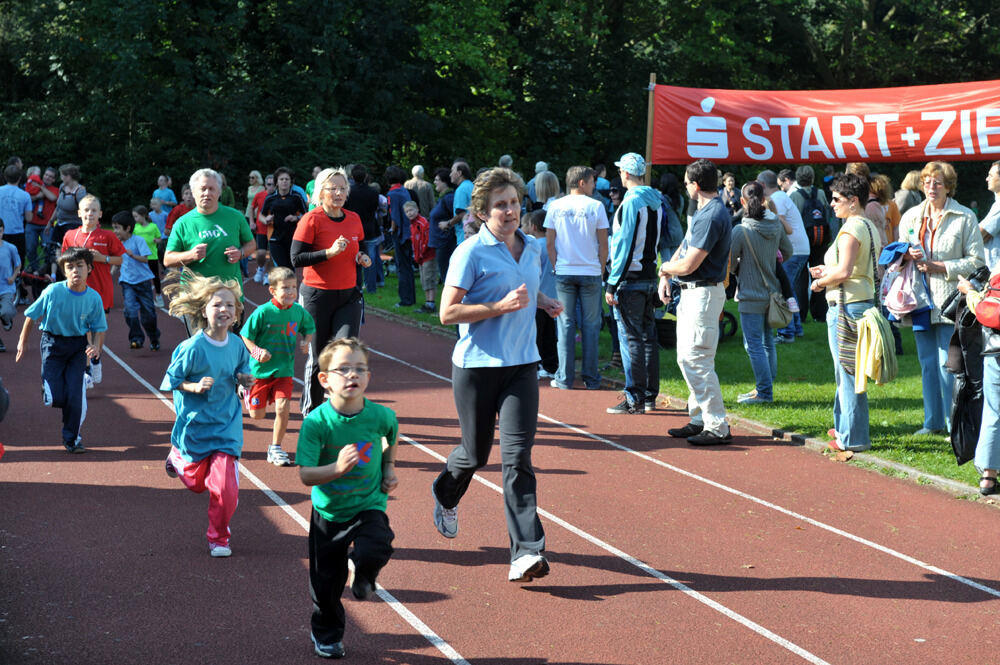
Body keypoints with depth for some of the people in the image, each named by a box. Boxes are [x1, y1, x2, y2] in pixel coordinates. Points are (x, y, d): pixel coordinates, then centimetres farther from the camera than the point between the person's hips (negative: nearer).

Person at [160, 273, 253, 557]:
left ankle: (219, 538, 13)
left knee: (225, 486, -10)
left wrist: (244, 379, -9)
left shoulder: (237, 344, -6)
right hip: (195, 424, -2)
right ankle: (177, 456, 53)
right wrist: (195, 387, -27)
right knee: (195, 482, 18)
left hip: (226, 425, 2)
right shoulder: (192, 348, -19)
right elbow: (172, 380, -11)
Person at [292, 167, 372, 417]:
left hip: (349, 295, 4)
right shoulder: (311, 220, -8)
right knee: (317, 356, 6)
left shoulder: (354, 219, 9)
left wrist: (362, 258, 3)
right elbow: (296, 259, -14)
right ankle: (310, 411, 23)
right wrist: (329, 252, -22)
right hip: (317, 296, -4)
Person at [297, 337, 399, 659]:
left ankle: (363, 575, 10)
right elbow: (306, 475, -23)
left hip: (369, 506, 0)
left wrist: (389, 467, 9)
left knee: (373, 552, -27)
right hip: (328, 511, 0)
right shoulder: (316, 422, -21)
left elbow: (392, 433, 14)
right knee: (326, 581, 9)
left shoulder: (380, 415, -13)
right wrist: (338, 468, -38)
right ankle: (326, 634, 37)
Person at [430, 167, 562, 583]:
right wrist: (502, 306, -21)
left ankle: (527, 552, -12)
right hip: (476, 366, -3)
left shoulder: (532, 249, 9)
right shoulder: (471, 253, -10)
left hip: (521, 366, 4)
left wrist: (542, 302, 8)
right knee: (475, 453, 11)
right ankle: (446, 495, 46)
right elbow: (448, 313, -14)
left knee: (517, 456, -8)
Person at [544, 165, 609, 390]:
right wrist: (600, 270, 8)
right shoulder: (596, 206, -3)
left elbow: (549, 243, 3)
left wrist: (557, 267, 11)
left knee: (566, 324, 5)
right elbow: (603, 244, -2)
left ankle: (565, 378, 4)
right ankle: (591, 378, 8)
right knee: (590, 325, 6)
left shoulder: (555, 207, 2)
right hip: (590, 272, -1)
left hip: (564, 273, 1)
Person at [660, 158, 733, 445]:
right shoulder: (703, 211, 13)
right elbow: (684, 247, 20)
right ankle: (700, 419, 25)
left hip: (703, 293, -11)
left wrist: (666, 267, -3)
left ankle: (718, 427, -8)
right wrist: (665, 277, 5)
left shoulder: (711, 217, -21)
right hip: (690, 292, 11)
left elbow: (688, 265, -24)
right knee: (686, 358, 17)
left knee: (697, 360, -10)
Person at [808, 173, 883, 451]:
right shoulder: (871, 228, 14)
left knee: (848, 373, -4)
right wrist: (827, 271, 15)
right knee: (846, 371, 19)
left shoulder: (850, 230, -16)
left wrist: (821, 282, -6)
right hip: (866, 301, 10)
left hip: (846, 306, -10)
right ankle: (844, 427, 28)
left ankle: (852, 438, 0)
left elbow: (844, 272, -23)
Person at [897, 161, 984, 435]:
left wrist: (939, 266, -13)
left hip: (950, 299, -5)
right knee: (927, 363, 9)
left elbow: (976, 261, -4)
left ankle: (955, 423, 1)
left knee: (948, 364, -8)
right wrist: (908, 256, -3)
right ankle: (933, 421, 18)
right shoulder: (911, 216, 12)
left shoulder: (965, 218, -2)